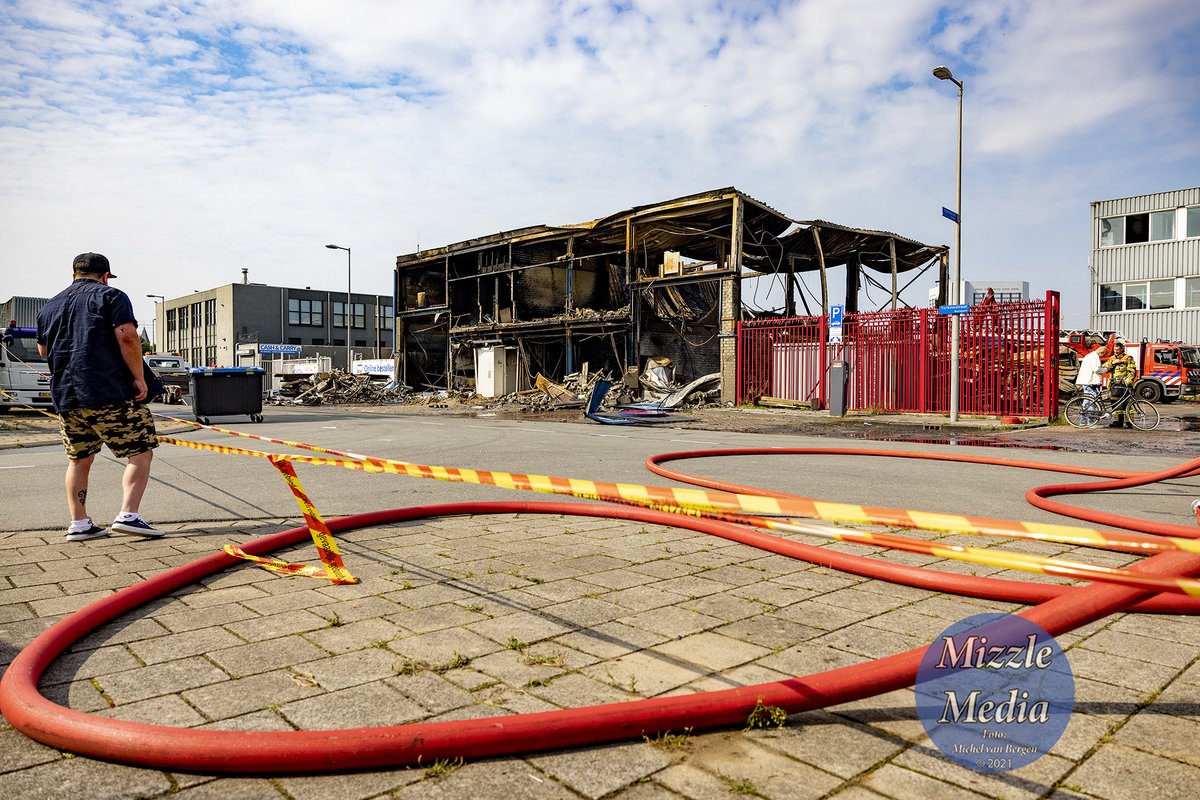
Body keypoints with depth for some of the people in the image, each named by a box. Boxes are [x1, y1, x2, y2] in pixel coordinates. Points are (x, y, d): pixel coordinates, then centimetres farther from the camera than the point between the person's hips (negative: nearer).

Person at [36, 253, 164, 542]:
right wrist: (139, 377, -11)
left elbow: (43, 350, 28)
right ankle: (128, 515, -13)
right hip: (110, 394, -6)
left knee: (79, 460, 15)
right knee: (140, 452, -1)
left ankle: (79, 524, 16)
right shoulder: (110, 296, 0)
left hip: (65, 396, 7)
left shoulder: (49, 306, 19)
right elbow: (127, 336, -15)